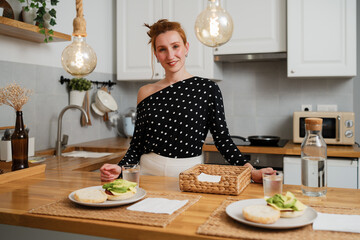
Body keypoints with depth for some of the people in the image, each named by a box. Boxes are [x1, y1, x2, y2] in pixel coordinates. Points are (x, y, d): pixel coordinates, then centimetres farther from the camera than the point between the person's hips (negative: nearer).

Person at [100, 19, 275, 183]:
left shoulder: (207, 89, -1)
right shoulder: (146, 93, 7)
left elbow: (223, 140, 0)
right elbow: (137, 144, 10)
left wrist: (252, 172, -11)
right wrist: (120, 168, -7)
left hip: (189, 174, -1)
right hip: (149, 173, 2)